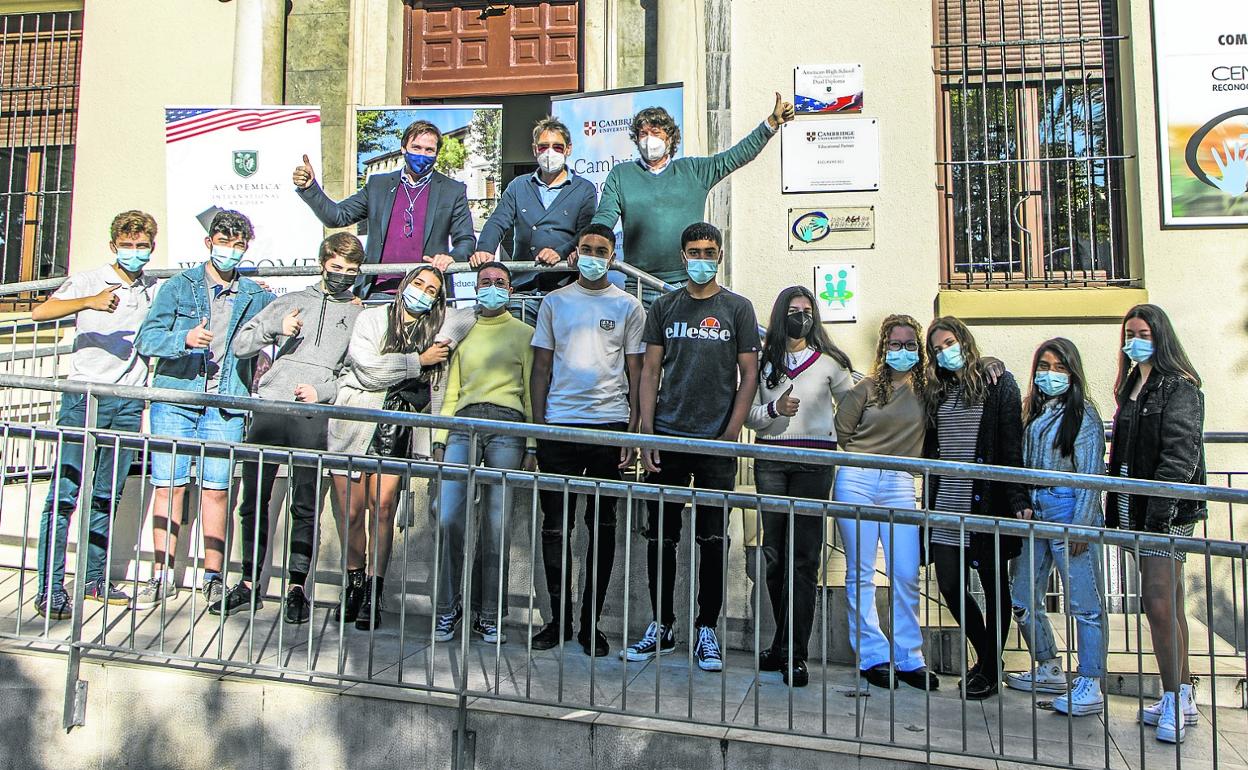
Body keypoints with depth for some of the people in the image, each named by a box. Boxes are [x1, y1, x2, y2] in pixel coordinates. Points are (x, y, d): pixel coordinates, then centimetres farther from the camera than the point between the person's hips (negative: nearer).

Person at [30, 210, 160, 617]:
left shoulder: (157, 290, 14)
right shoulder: (88, 281, 1)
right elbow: (40, 312, -13)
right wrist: (90, 303, -30)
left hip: (129, 403, 4)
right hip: (85, 397, -3)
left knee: (108, 496, 9)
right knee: (64, 493, -6)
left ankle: (95, 578, 18)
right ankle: (50, 587, -1)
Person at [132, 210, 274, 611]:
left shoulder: (256, 296, 12)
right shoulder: (180, 286, 6)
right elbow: (146, 337, -1)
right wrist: (184, 338, -21)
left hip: (226, 405, 1)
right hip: (174, 400, 0)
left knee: (216, 489, 0)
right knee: (168, 485, 0)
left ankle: (213, 577, 8)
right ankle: (162, 575, 10)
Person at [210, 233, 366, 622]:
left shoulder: (361, 314, 14)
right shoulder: (291, 301, 20)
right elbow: (241, 345, 15)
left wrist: (323, 391, -8)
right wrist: (274, 327, -2)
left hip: (316, 417, -2)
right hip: (269, 407, 3)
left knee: (305, 506, -2)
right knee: (254, 499, 3)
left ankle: (297, 588, 6)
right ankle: (249, 584, 13)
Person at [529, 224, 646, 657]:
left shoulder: (628, 307, 8)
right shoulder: (555, 303, 11)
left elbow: (635, 372, 6)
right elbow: (541, 367, 10)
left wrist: (633, 429, -3)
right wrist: (537, 423, 1)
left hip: (609, 424, -1)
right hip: (558, 425, 1)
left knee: (602, 525, 4)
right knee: (555, 525, 4)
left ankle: (591, 622, 13)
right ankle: (559, 619, 16)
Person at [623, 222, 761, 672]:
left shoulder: (737, 308, 5)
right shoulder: (665, 307, 10)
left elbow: (749, 374, 2)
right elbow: (650, 371, 8)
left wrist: (731, 436, -7)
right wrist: (646, 435, -1)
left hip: (715, 441, -2)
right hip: (667, 437, 2)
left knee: (712, 539, 3)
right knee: (660, 536, 6)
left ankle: (707, 630, 14)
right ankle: (661, 626, 19)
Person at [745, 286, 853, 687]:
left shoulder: (830, 362, 8)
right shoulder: (764, 361, 11)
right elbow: (749, 416, 7)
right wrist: (774, 409, -11)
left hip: (814, 462, -2)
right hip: (770, 461, 2)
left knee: (802, 558, -7)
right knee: (774, 556, 3)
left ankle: (794, 653, -3)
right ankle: (785, 643, 18)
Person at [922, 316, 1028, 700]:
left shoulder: (999, 384, -1)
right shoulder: (938, 392, 14)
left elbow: (1012, 448, -8)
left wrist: (1018, 499, -14)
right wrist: (929, 500, 13)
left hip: (986, 504, -5)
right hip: (947, 505, 5)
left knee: (995, 586, 5)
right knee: (950, 585, 4)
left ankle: (990, 669, 18)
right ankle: (986, 655, 24)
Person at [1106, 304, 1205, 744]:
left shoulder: (1179, 388, -7)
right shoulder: (1132, 387, 18)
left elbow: (1179, 453, -16)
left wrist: (1160, 509, -23)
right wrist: (1115, 511, 17)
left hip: (1169, 510, -8)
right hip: (1137, 509, 8)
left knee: (1160, 603, -10)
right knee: (1164, 604, 12)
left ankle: (1175, 701, 0)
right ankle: (1180, 699, 20)